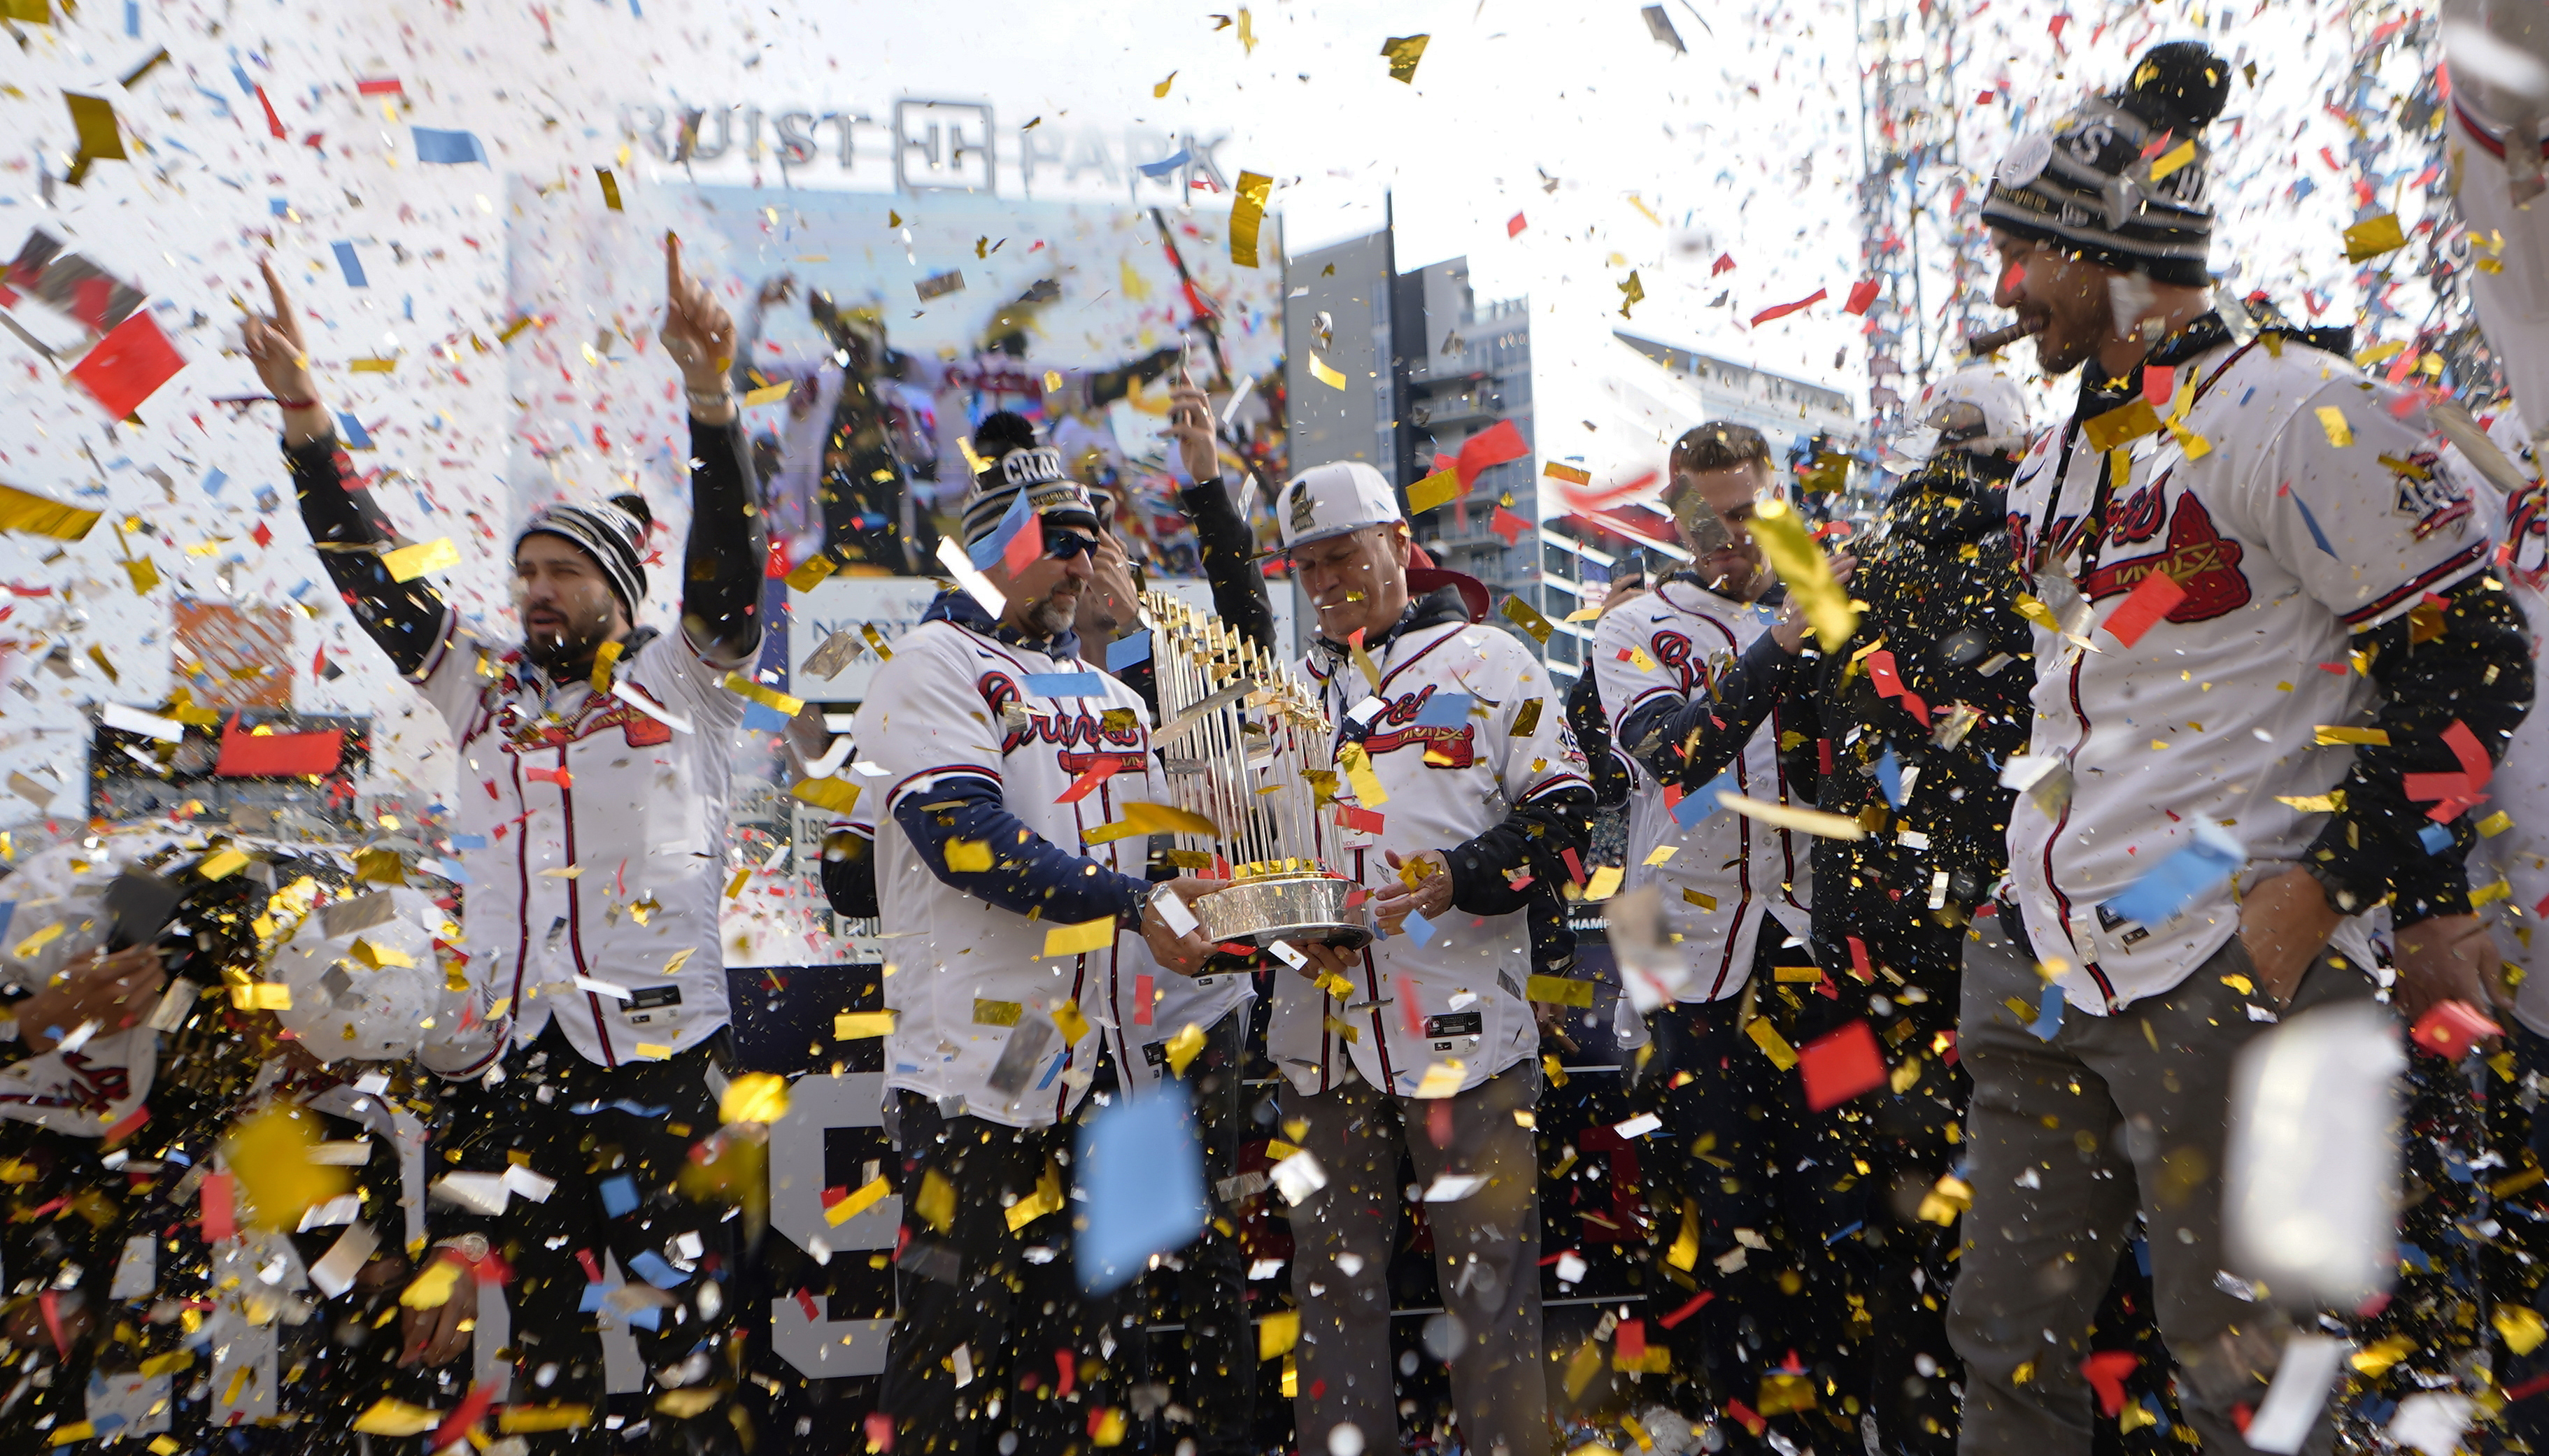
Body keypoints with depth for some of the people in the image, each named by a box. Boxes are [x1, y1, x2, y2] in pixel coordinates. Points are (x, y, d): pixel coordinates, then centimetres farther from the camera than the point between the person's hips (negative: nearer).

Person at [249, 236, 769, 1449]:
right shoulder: (480, 691, 14)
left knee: (687, 1326, -4)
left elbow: (728, 554, -9)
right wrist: (302, 408, 6)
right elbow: (368, 567, 13)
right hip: (507, 1063, 4)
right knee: (541, 1344, 11)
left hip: (662, 1053, -4)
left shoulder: (683, 684, 3)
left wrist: (708, 390, -20)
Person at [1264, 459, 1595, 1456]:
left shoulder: (1490, 662, 4)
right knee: (1332, 1275, 12)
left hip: (1464, 1025, -4)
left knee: (1489, 1274, 2)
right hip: (1322, 1028, 5)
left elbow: (1566, 815, -1)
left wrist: (1462, 875, -17)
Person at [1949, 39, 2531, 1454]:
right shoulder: (2062, 457, 15)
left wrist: (2322, 887, -16)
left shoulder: (2296, 413, -10)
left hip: (2223, 970, -8)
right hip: (2042, 967, 8)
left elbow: (2469, 662, -11)